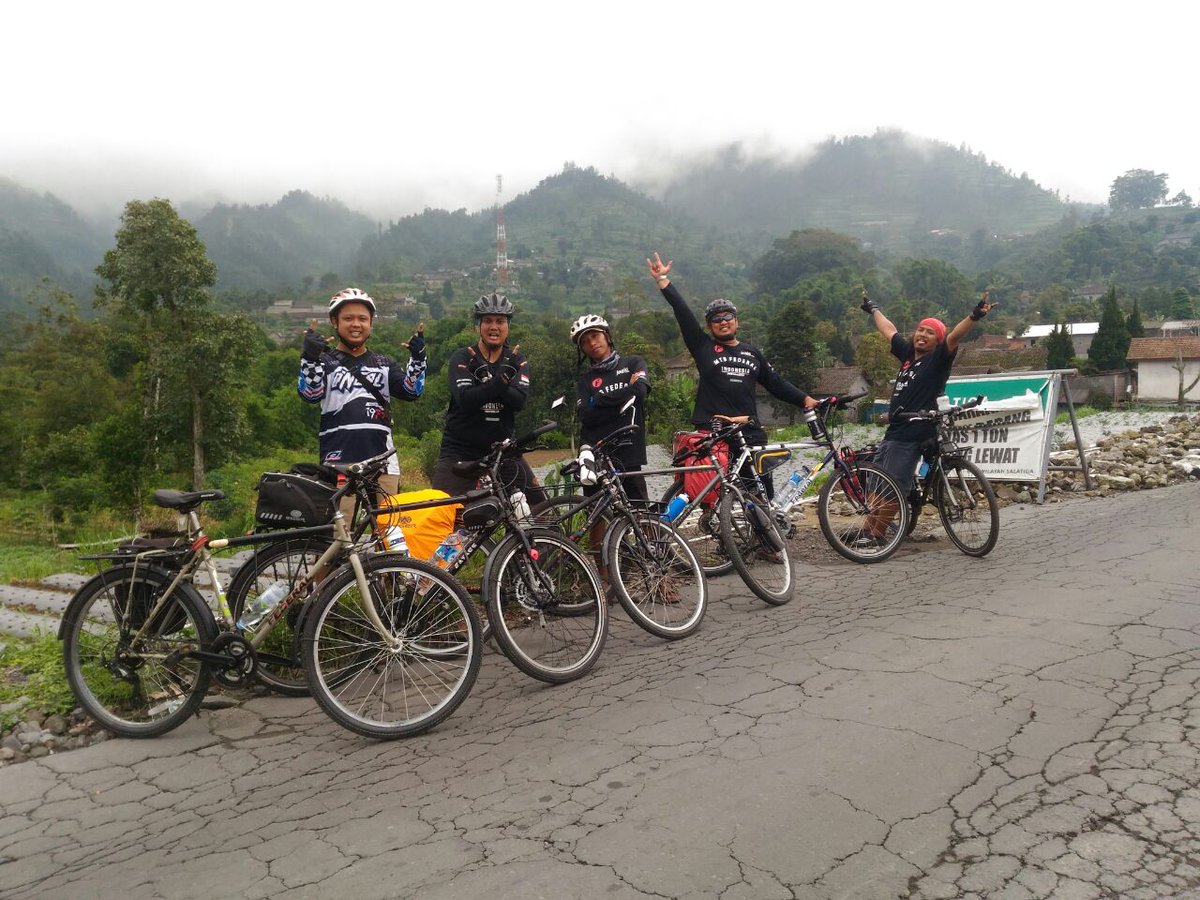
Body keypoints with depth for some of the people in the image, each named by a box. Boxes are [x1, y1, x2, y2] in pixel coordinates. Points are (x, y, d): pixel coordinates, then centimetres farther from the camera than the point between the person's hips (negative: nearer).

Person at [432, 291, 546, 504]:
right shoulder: (461, 358, -4)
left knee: (538, 503, -4)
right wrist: (500, 380, -32)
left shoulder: (517, 361, 4)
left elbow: (519, 400, -13)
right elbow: (466, 399, -21)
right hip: (460, 449, -2)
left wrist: (488, 383, -26)